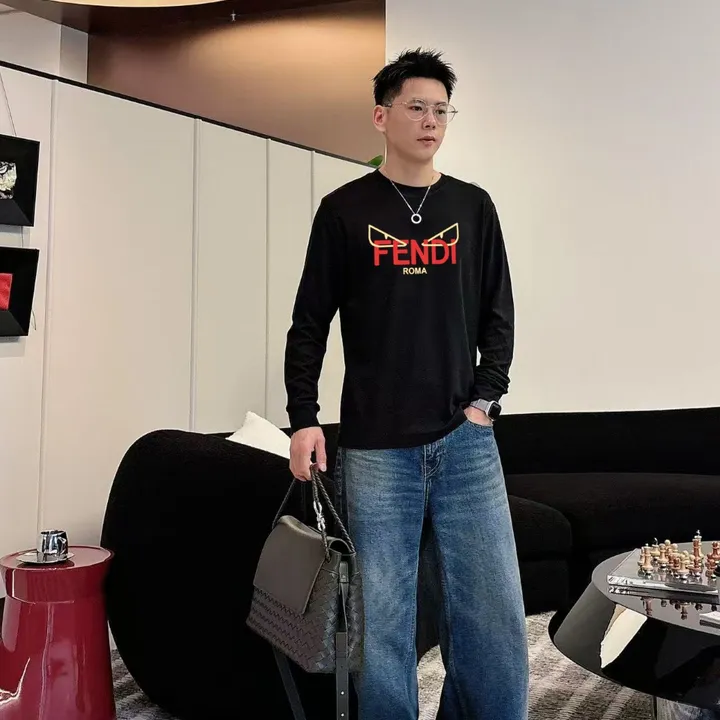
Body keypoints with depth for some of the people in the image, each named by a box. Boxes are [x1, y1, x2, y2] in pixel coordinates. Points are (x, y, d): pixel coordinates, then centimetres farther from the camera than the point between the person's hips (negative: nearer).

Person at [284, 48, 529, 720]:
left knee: (494, 615, 3)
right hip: (374, 446, -2)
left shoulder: (473, 207, 11)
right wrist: (302, 420, -3)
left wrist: (486, 398, 1)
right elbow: (309, 323, 4)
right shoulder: (345, 210, 5)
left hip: (465, 440, 2)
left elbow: (497, 314, 12)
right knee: (383, 621, 4)